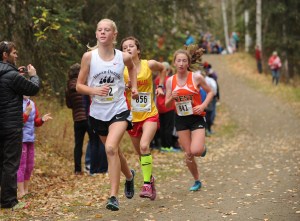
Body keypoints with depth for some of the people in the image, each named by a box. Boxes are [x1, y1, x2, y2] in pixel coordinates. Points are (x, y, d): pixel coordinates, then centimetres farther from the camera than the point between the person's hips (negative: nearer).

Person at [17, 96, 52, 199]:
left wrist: (42, 119, -1)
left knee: (30, 165, 12)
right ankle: (21, 192, -1)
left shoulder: (32, 103, 10)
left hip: (30, 139, 7)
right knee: (21, 165, -5)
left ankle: (26, 190, 22)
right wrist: (26, 113, -27)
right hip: (20, 139, -7)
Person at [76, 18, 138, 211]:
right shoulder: (89, 56, -6)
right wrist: (94, 90, -19)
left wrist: (134, 87, 13)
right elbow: (79, 86, -2)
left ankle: (113, 196, -18)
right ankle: (130, 176, 50)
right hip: (98, 112, 2)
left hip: (119, 110, -2)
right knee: (114, 151, 18)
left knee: (111, 148, -24)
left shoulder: (124, 57, -3)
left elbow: (132, 67, 23)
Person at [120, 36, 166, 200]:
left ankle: (147, 184, -21)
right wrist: (126, 85, -22)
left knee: (144, 146, -24)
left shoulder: (149, 65, -5)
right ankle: (150, 178, 36)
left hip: (150, 114, -2)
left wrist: (160, 86, 7)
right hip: (132, 117, 2)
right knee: (140, 152, 12)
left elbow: (162, 69, 17)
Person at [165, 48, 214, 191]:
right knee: (188, 154, 3)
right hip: (180, 119, 3)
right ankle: (197, 181, 24)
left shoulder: (196, 77, -7)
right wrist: (172, 98, -17)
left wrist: (203, 106, -11)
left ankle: (203, 148, 18)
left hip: (197, 118, -3)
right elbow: (167, 105, 5)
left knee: (196, 151, -20)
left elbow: (210, 92, 5)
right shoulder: (170, 81, 1)